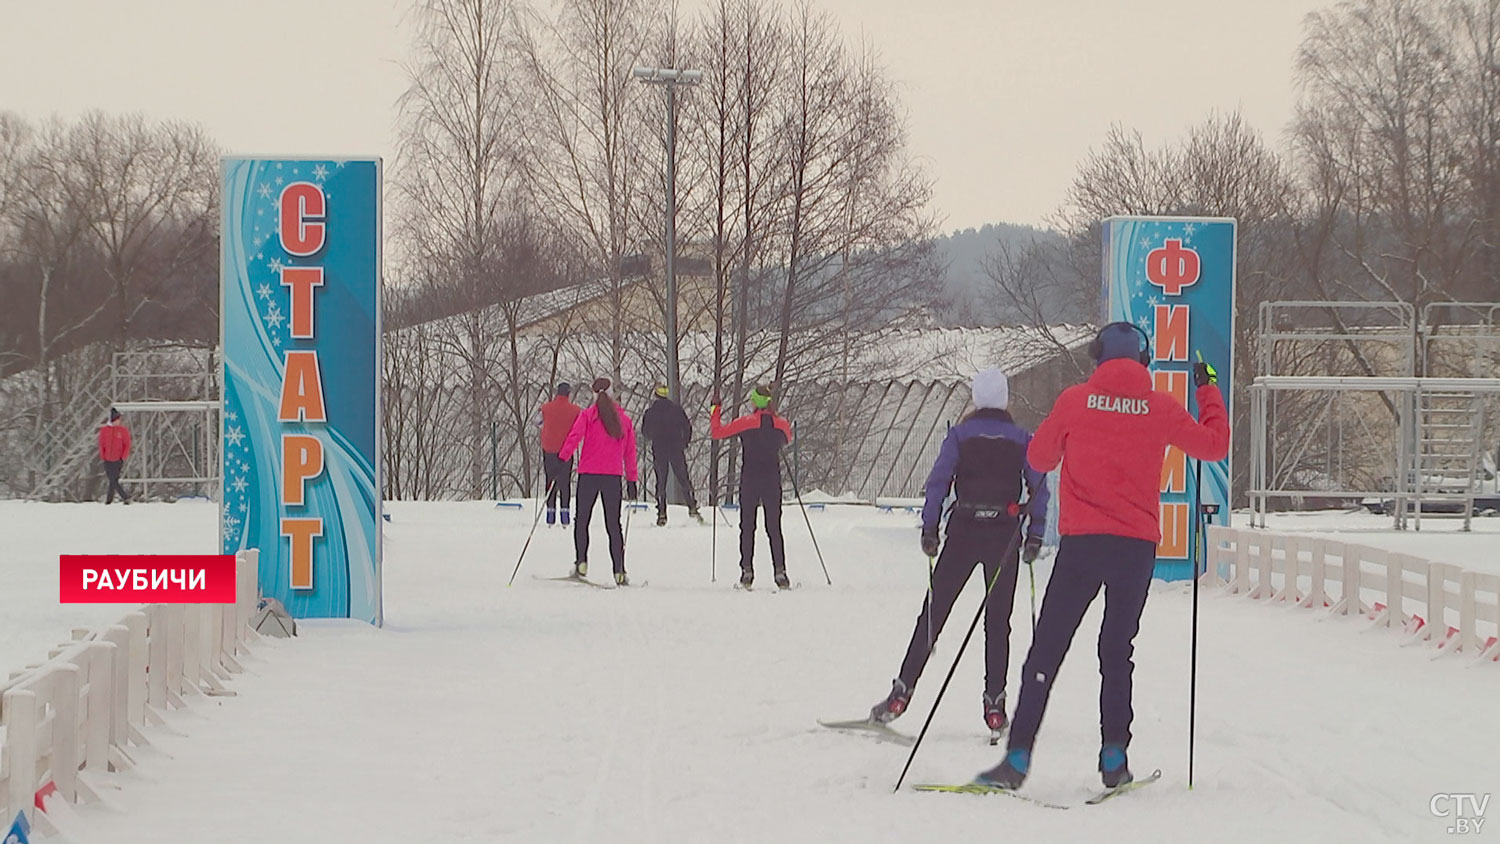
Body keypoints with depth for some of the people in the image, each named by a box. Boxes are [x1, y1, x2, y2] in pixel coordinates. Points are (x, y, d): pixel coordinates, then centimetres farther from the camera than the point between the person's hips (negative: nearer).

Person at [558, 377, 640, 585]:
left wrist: (562, 459, -16)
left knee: (582, 521, 10)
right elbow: (630, 452, 11)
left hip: (588, 474, -2)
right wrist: (632, 480, 15)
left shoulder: (587, 415, 1)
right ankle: (619, 572, -1)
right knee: (613, 525, 6)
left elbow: (574, 436, -15)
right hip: (613, 476, 2)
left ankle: (581, 563, -5)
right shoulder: (624, 419, 10)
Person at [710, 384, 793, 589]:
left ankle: (747, 570, -1)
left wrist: (714, 409, 11)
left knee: (747, 526, 5)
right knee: (774, 527, 6)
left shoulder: (746, 422, -9)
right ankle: (780, 571, -3)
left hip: (750, 480, -2)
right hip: (772, 480, 2)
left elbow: (717, 432, -3)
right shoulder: (782, 424, 1)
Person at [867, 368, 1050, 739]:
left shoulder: (959, 435, 1)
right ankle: (995, 705, -1)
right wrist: (1035, 535, 1)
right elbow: (1039, 488, -1)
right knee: (998, 622, 5)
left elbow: (938, 482, -5)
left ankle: (901, 694, 2)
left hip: (963, 532, 0)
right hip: (1005, 536, 0)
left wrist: (929, 529, -2)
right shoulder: (1022, 439, 4)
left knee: (933, 613, 5)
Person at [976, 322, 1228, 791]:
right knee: (1117, 652, 14)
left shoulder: (1075, 401, 0)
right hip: (1137, 547, 1)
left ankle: (1017, 759, -5)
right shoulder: (1162, 408, 1)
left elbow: (1038, 459, 11)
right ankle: (1114, 758, 7)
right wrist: (1209, 392, 26)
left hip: (1081, 542, -1)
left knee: (1046, 651, 1)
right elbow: (1214, 445, 12)